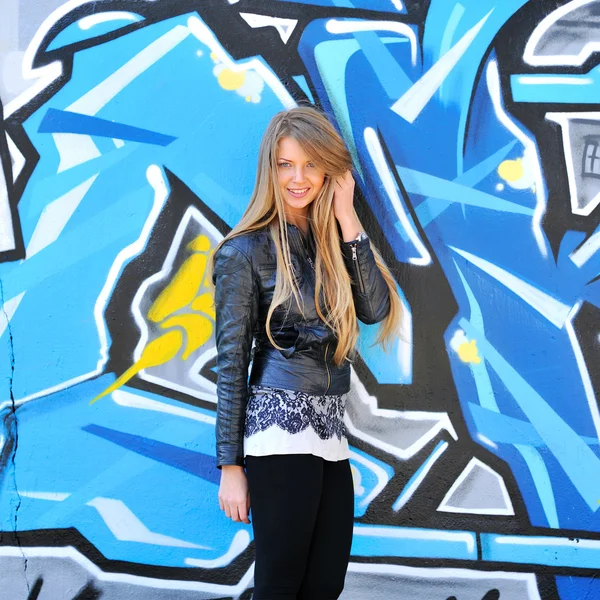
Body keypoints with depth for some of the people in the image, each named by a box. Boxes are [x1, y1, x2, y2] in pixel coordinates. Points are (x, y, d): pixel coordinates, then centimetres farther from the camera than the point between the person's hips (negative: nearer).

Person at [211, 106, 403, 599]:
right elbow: (231, 361, -5)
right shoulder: (247, 250, -4)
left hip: (331, 431, 6)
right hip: (280, 427, -6)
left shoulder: (334, 239, 13)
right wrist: (230, 466, -7)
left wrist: (348, 221, -5)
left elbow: (377, 309, -3)